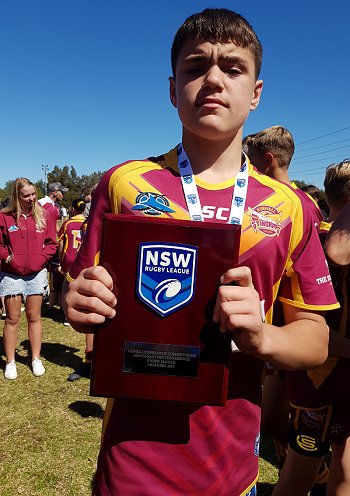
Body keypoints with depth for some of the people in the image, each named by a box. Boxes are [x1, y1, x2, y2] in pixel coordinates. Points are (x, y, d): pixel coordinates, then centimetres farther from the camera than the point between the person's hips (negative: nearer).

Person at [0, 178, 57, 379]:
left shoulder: (43, 215, 2)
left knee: (34, 317, 10)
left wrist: (41, 258, -9)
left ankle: (36, 359, 22)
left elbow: (52, 242, 3)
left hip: (36, 273, 2)